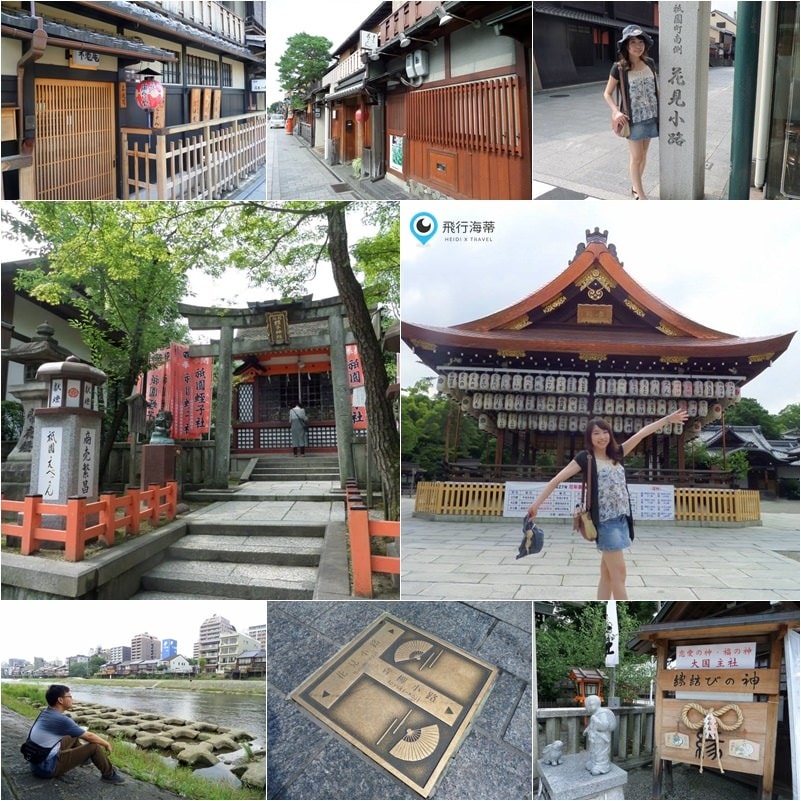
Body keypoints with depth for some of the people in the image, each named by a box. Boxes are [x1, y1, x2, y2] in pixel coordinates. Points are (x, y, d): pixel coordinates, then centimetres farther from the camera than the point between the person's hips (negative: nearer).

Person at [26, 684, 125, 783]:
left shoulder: (45, 713, 5)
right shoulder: (61, 719, -22)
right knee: (94, 746, -7)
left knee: (73, 736, 21)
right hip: (48, 767, -9)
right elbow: (89, 736, -9)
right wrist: (106, 743, 9)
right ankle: (109, 774, 12)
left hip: (37, 764, 9)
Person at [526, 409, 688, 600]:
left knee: (608, 574, 10)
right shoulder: (585, 458, -3)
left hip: (621, 519, 6)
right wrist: (536, 503, -14)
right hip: (605, 521, -6)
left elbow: (642, 433, 15)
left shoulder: (616, 454, 12)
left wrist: (668, 419, 17)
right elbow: (558, 479, -7)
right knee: (618, 573, -6)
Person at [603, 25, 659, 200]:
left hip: (650, 115, 4)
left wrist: (661, 110, 9)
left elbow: (656, 88, 13)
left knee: (643, 155, 13)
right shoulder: (619, 68, -11)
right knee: (636, 156, -1)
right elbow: (607, 94, -4)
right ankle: (640, 196, 6)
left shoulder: (650, 63, 2)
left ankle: (635, 187, 29)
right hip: (633, 118, -4)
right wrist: (616, 112, -19)